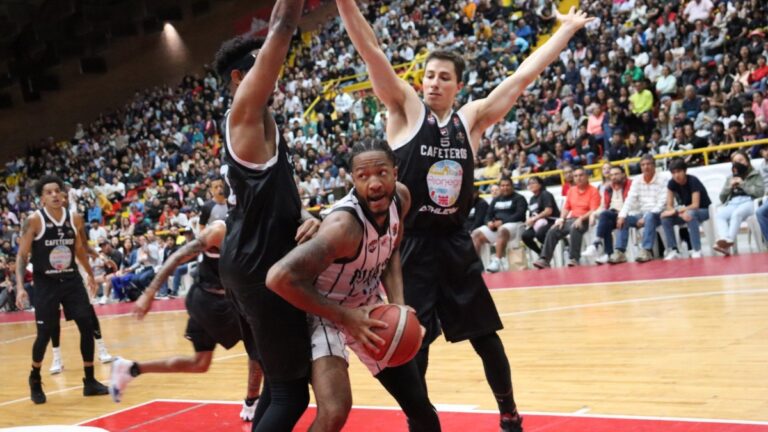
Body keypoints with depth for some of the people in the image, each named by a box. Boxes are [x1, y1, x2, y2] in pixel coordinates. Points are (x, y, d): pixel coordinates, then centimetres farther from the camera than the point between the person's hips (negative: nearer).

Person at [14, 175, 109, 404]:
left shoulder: (75, 219, 0)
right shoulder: (34, 221, -12)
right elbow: (22, 256, -10)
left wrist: (90, 274, 24)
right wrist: (20, 287, -20)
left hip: (71, 280, 4)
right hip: (45, 284, -4)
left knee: (87, 328, -2)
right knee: (44, 334, -1)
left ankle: (89, 381, 10)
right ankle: (35, 380, 25)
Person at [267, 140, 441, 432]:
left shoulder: (400, 197, -12)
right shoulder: (344, 225, -34)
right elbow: (279, 277, -40)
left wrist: (398, 306, -10)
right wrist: (344, 316, -30)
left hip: (369, 310, 7)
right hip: (326, 314, -7)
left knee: (419, 405, 13)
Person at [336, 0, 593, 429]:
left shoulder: (472, 118, 4)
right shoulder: (405, 109, -3)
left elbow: (523, 76, 7)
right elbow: (372, 51, -14)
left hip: (456, 243, 3)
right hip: (412, 244, -3)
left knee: (486, 336, 12)